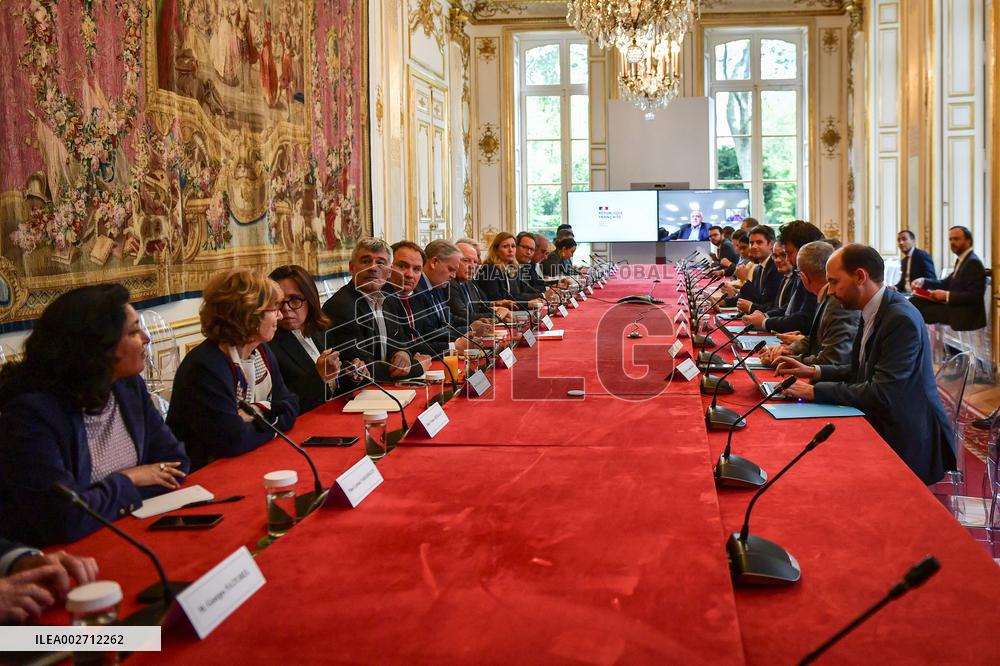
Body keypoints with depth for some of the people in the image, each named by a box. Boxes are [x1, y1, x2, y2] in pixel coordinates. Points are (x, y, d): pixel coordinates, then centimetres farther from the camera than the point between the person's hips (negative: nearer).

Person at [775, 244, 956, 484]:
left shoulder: (901, 320, -22)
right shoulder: (873, 311, 6)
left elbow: (881, 394, -25)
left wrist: (816, 391, -21)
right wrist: (814, 372, 6)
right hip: (880, 427, 8)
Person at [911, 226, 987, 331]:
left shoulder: (973, 263, -16)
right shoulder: (962, 260, 14)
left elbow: (974, 296, -23)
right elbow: (947, 283, 17)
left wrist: (946, 295, -24)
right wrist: (924, 281, 1)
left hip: (966, 314, -10)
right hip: (955, 306, 10)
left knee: (920, 312, -19)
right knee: (916, 301, 1)